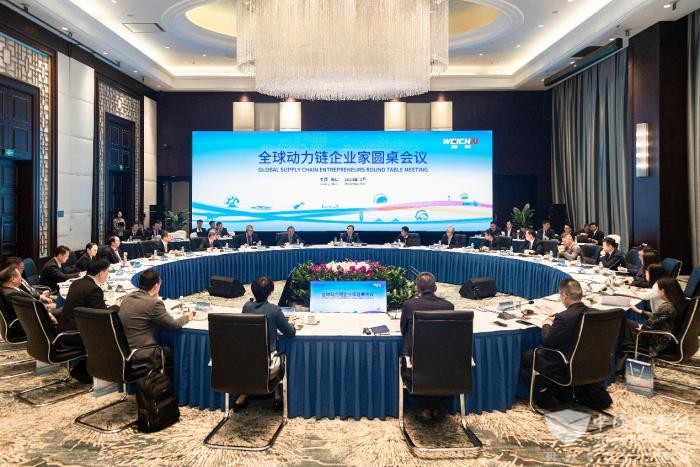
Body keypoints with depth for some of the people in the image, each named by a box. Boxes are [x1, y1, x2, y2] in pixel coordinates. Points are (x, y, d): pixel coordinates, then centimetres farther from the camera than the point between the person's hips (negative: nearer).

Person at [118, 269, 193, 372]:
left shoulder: (127, 298, 3)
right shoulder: (153, 303, -20)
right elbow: (173, 325, -12)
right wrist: (186, 317, 6)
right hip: (142, 358, -8)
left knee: (166, 348, 23)